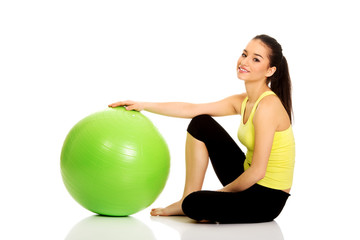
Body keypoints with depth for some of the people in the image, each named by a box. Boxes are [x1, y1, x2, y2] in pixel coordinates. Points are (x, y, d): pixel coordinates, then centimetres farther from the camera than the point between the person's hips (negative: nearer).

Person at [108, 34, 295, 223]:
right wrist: (143, 105, 5)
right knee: (200, 124, 5)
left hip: (266, 199, -9)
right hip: (248, 182, 9)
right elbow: (192, 109, 9)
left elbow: (258, 171, -25)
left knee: (194, 204, -27)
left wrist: (223, 192, -9)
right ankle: (187, 201, 11)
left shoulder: (267, 105, -24)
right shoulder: (243, 101, 3)